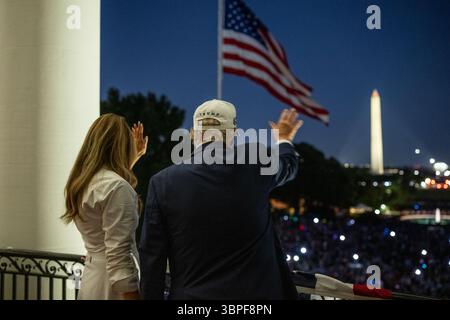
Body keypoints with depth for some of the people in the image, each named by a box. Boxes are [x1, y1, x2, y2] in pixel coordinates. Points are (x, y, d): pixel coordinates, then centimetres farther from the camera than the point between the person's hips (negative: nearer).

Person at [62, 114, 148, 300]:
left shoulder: (81, 183, 8)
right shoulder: (117, 187, -19)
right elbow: (119, 256, -22)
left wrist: (134, 157, 32)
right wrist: (133, 295, -20)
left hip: (91, 280, 9)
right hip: (112, 286, -8)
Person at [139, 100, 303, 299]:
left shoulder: (163, 183, -7)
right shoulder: (253, 165, -5)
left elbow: (151, 258, -5)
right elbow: (288, 164, 20)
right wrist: (284, 140, 42)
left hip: (191, 294, 0)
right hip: (253, 292, 1)